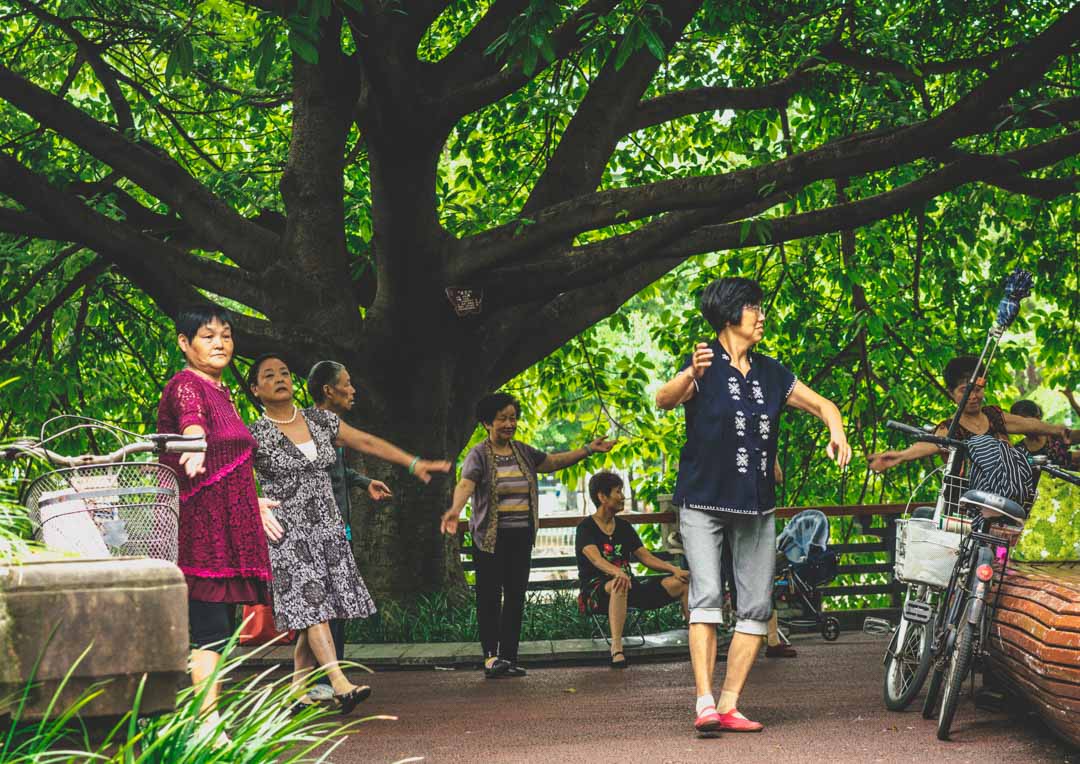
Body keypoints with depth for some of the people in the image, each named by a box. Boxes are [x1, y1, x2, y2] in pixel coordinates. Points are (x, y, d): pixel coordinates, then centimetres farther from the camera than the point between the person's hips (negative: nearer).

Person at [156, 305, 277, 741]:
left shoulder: (221, 393, 21)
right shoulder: (186, 385, -7)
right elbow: (191, 419, -32)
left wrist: (251, 502, 44)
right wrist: (194, 448, -53)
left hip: (227, 526, 9)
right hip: (199, 525, -9)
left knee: (219, 629, 6)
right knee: (210, 627, -14)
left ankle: (207, 722, 9)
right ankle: (209, 726, -17)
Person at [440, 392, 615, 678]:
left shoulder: (523, 451, 12)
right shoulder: (479, 454, -5)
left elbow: (553, 462, 24)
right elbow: (465, 484, -21)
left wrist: (588, 450, 20)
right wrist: (455, 510, -40)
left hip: (521, 536, 5)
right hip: (490, 537, -5)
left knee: (515, 597, 5)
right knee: (490, 597, -8)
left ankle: (508, 657, 9)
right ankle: (491, 655, -11)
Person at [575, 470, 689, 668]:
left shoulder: (623, 527, 18)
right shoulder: (586, 528, -3)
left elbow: (646, 557, 14)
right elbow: (595, 559, -22)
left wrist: (674, 569, -4)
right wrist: (617, 572, -43)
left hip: (632, 587, 7)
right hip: (596, 589, -6)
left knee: (682, 582, -8)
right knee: (620, 585, -42)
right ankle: (616, 649, -49)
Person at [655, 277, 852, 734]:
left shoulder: (770, 373, 11)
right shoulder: (705, 365, -6)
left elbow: (821, 404, 17)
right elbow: (663, 400, -24)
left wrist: (837, 435, -6)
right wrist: (690, 376, -46)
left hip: (756, 506, 6)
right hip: (703, 502, -6)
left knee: (756, 607, 0)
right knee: (707, 595, -18)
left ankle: (729, 705, 4)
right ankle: (704, 702, -21)